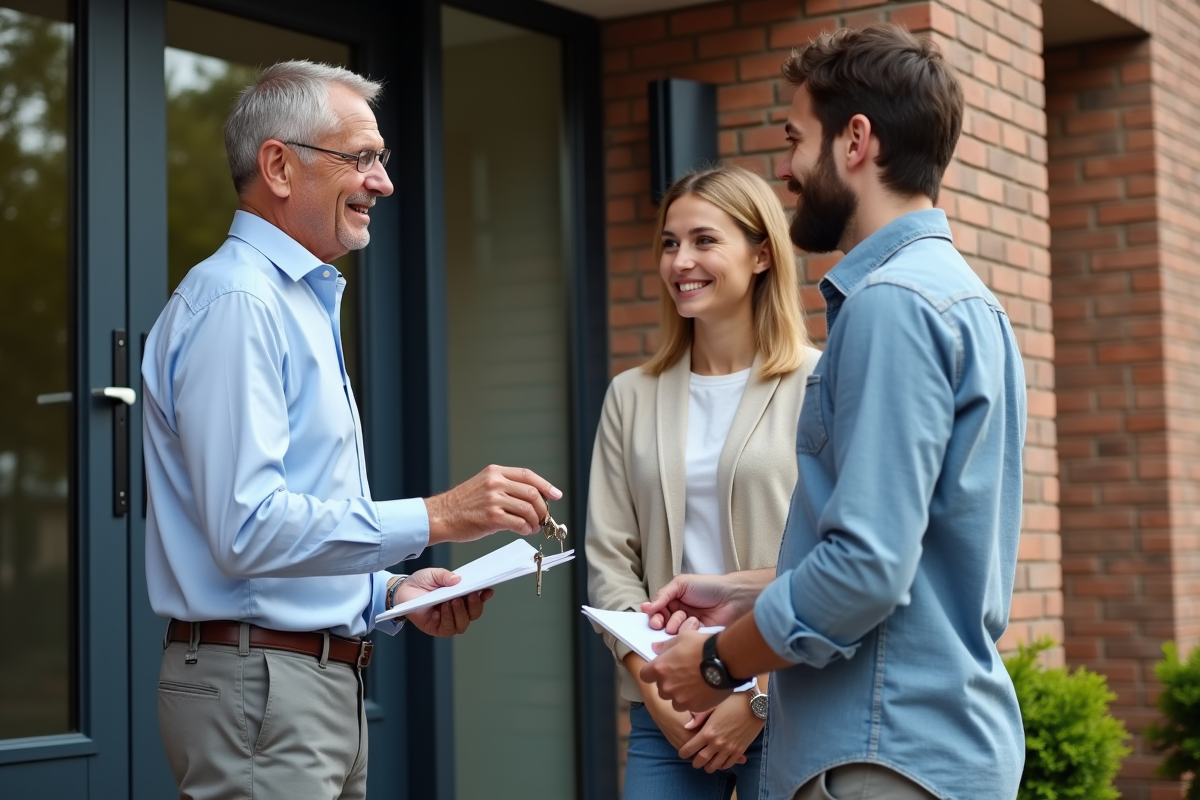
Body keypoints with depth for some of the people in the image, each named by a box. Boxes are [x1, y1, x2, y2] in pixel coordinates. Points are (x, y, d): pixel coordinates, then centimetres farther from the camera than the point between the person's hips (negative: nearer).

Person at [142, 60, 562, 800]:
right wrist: (435, 518, -23)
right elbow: (246, 527, -25)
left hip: (326, 676, 10)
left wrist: (390, 594, 7)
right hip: (259, 682, -10)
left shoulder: (304, 303, 18)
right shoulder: (236, 302, -14)